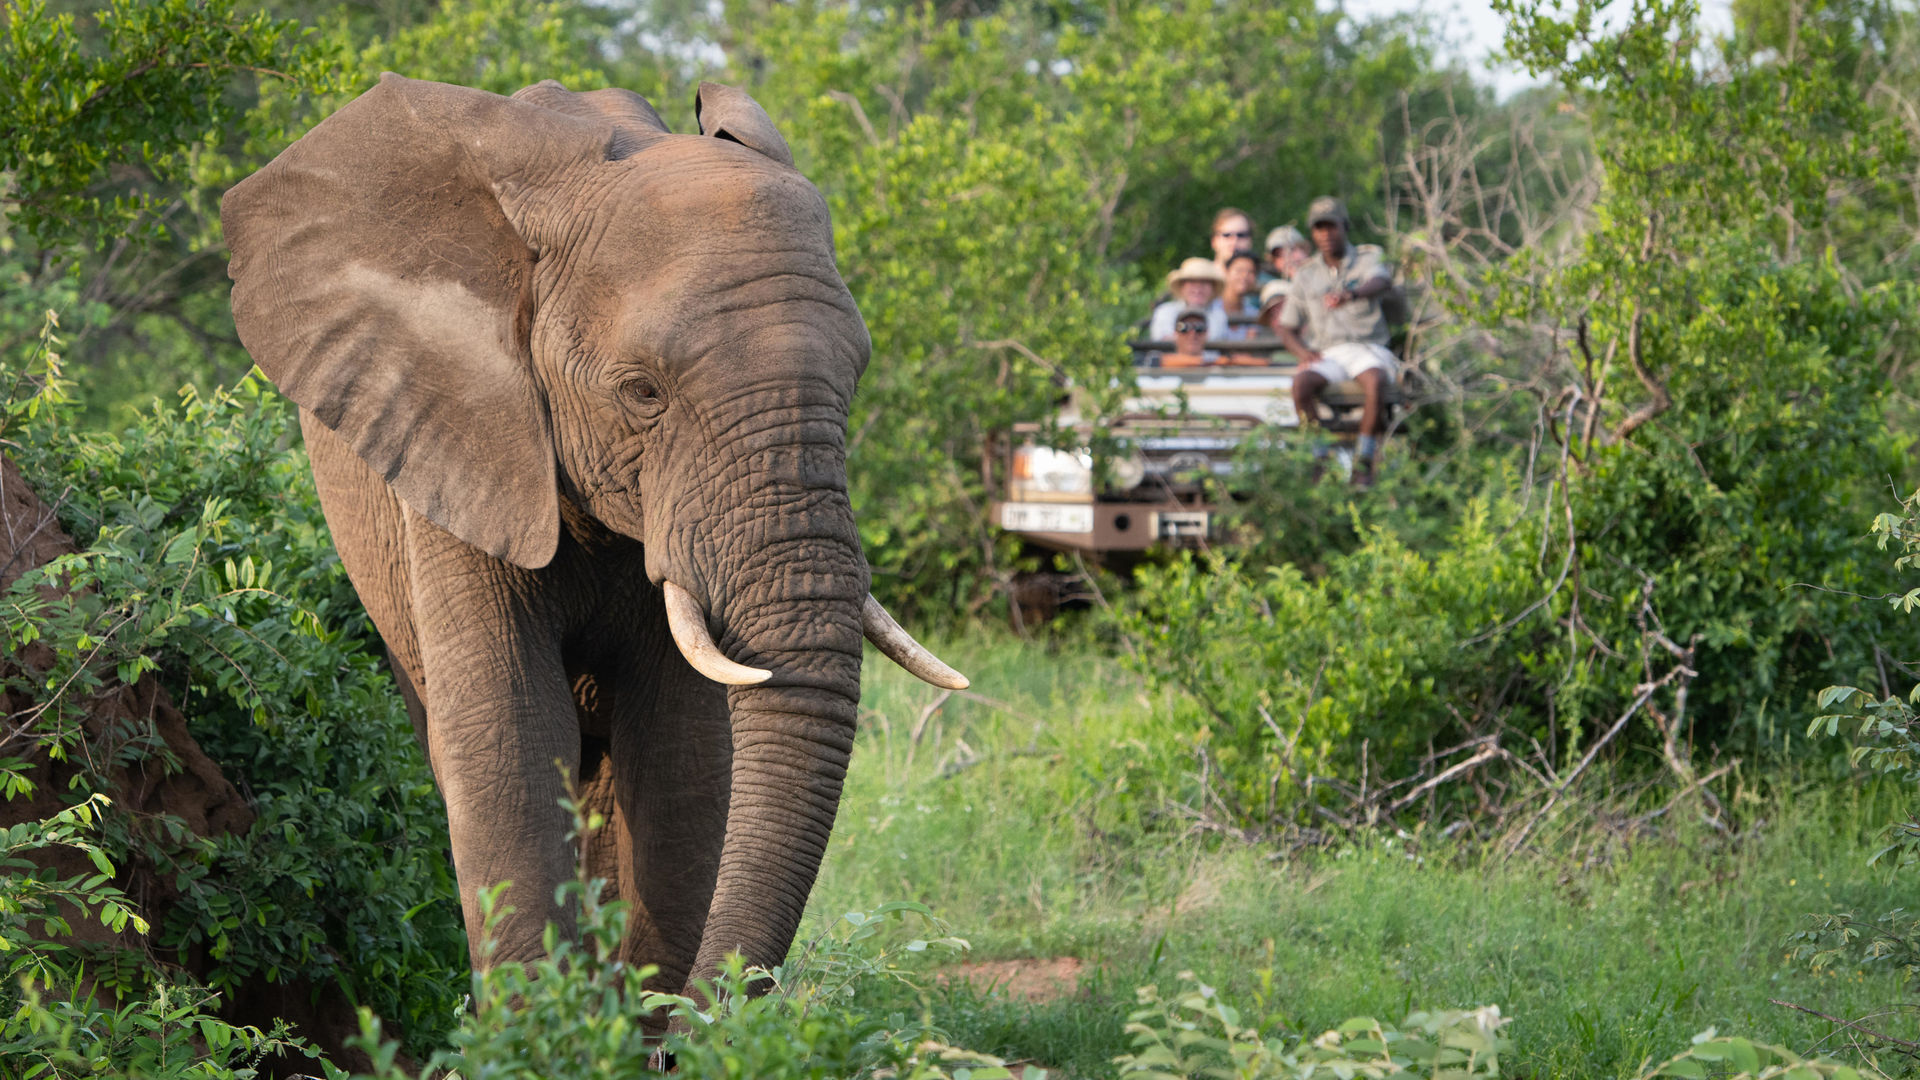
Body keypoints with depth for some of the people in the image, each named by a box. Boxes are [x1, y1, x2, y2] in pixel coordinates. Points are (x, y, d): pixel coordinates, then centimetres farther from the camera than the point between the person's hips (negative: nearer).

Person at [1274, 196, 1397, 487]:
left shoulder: (1367, 259, 5)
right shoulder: (1306, 275, 15)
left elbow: (1381, 282, -20)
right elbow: (1286, 327, 17)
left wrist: (1350, 294, -44)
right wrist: (1303, 352, -7)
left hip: (1367, 350, -2)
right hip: (1325, 356, 2)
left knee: (1375, 383, -38)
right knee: (1302, 384, -33)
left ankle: (1363, 464, -29)